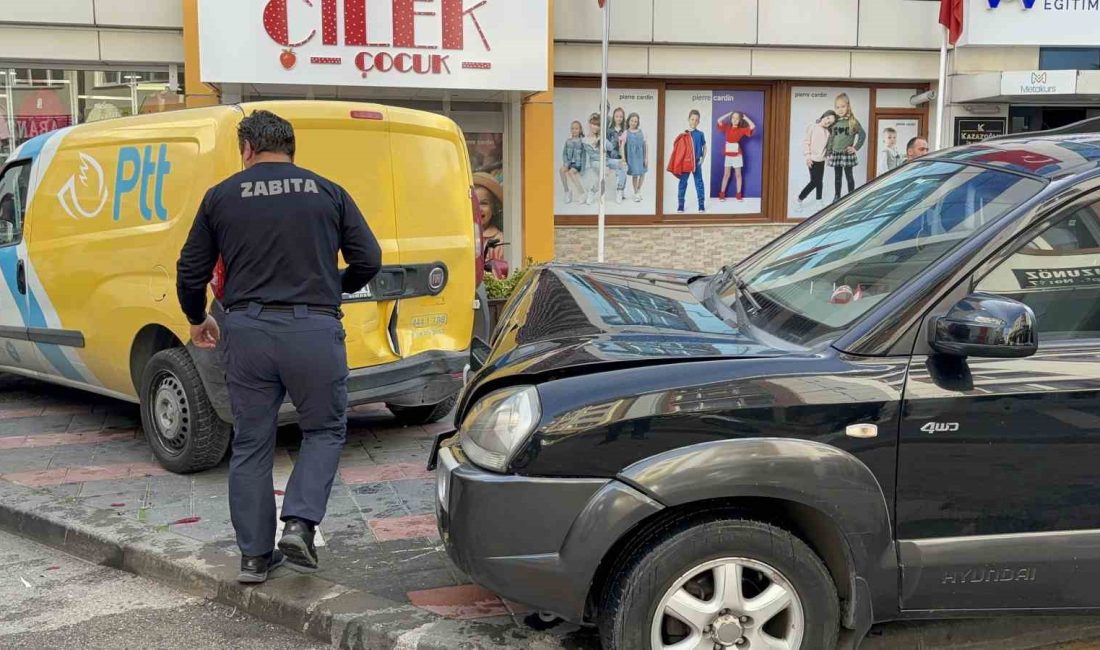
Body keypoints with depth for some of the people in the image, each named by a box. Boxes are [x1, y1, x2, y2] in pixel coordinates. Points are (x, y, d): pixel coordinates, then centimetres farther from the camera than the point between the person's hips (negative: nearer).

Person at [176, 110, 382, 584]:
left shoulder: (223, 196, 9)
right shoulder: (328, 193, 8)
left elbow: (190, 272, 10)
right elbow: (368, 261, 5)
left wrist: (197, 321, 28)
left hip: (246, 330, 1)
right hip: (313, 329, -1)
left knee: (251, 444, 12)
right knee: (325, 430, 16)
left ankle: (255, 555, 18)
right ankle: (299, 524, -1)